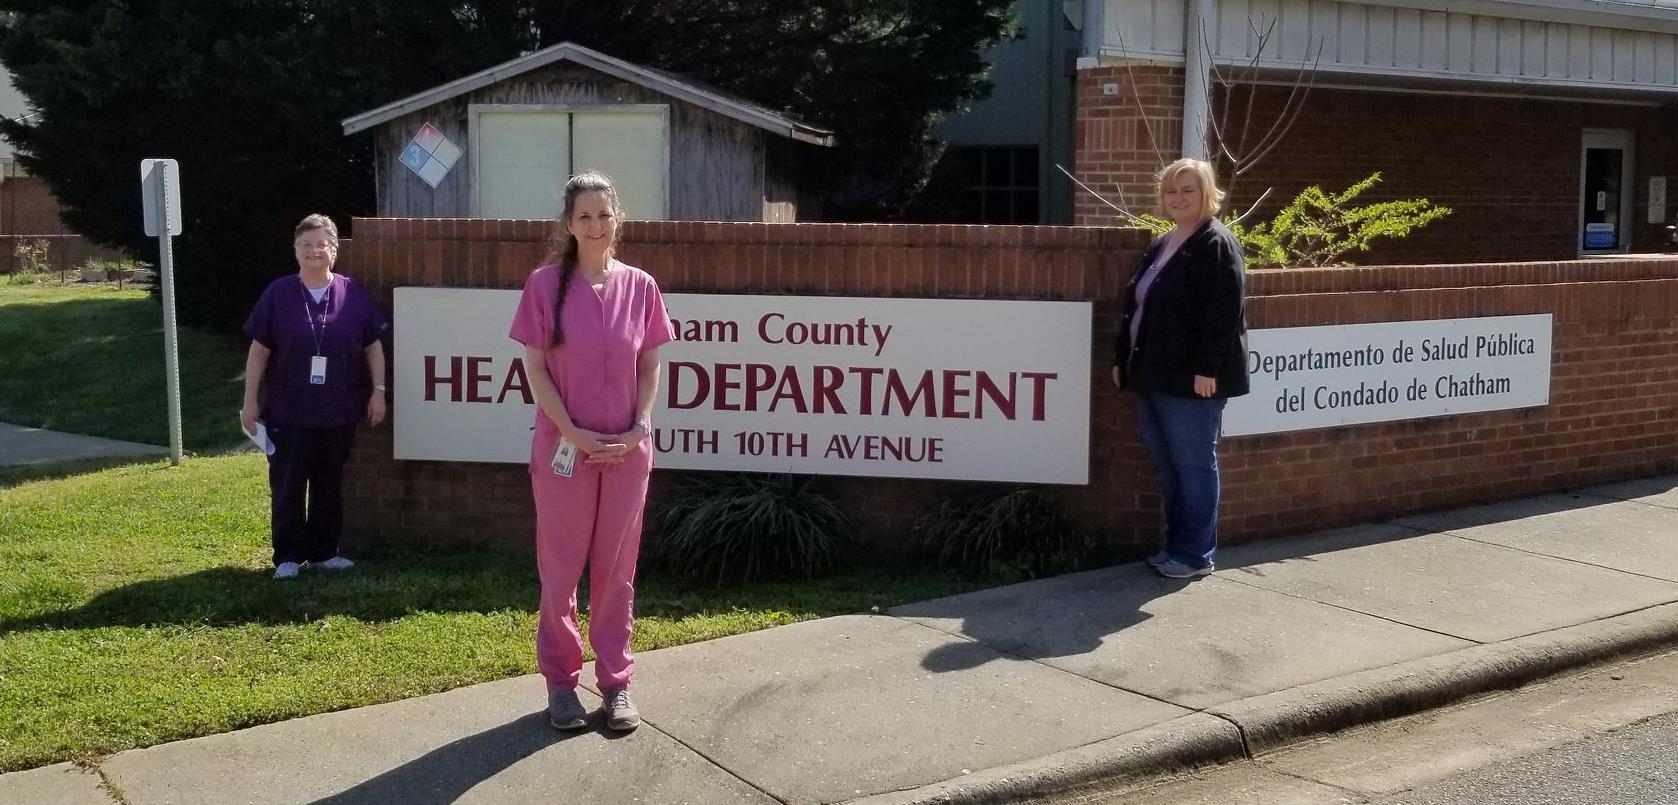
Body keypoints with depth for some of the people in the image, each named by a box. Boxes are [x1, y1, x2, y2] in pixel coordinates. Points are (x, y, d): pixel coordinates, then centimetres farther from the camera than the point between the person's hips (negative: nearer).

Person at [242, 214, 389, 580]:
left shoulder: (353, 294, 1)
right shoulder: (279, 293, -2)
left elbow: (373, 345, 7)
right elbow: (259, 349, 0)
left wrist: (378, 391, 0)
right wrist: (250, 400, -2)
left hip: (339, 411, 2)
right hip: (288, 411, -1)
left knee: (329, 484, 11)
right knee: (287, 485, 3)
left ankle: (323, 552, 22)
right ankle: (288, 556, 12)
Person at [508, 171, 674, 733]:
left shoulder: (640, 286, 2)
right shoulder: (545, 284, -4)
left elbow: (650, 366, 6)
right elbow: (535, 368, -4)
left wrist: (640, 428, -7)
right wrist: (572, 433, -12)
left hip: (627, 450, 2)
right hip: (564, 448, -2)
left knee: (616, 568, 9)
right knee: (560, 568, 6)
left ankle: (616, 682, 18)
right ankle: (560, 681, 17)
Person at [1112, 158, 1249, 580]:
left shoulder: (1216, 244, -9)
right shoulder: (1161, 246, 18)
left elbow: (1224, 312, -17)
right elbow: (1134, 306, 20)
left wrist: (1207, 368, -22)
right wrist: (1122, 358, 16)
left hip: (1190, 380, -9)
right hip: (1153, 377, 9)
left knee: (1194, 466, -1)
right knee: (1167, 468, 14)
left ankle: (1195, 554, 7)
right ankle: (1173, 545, 23)